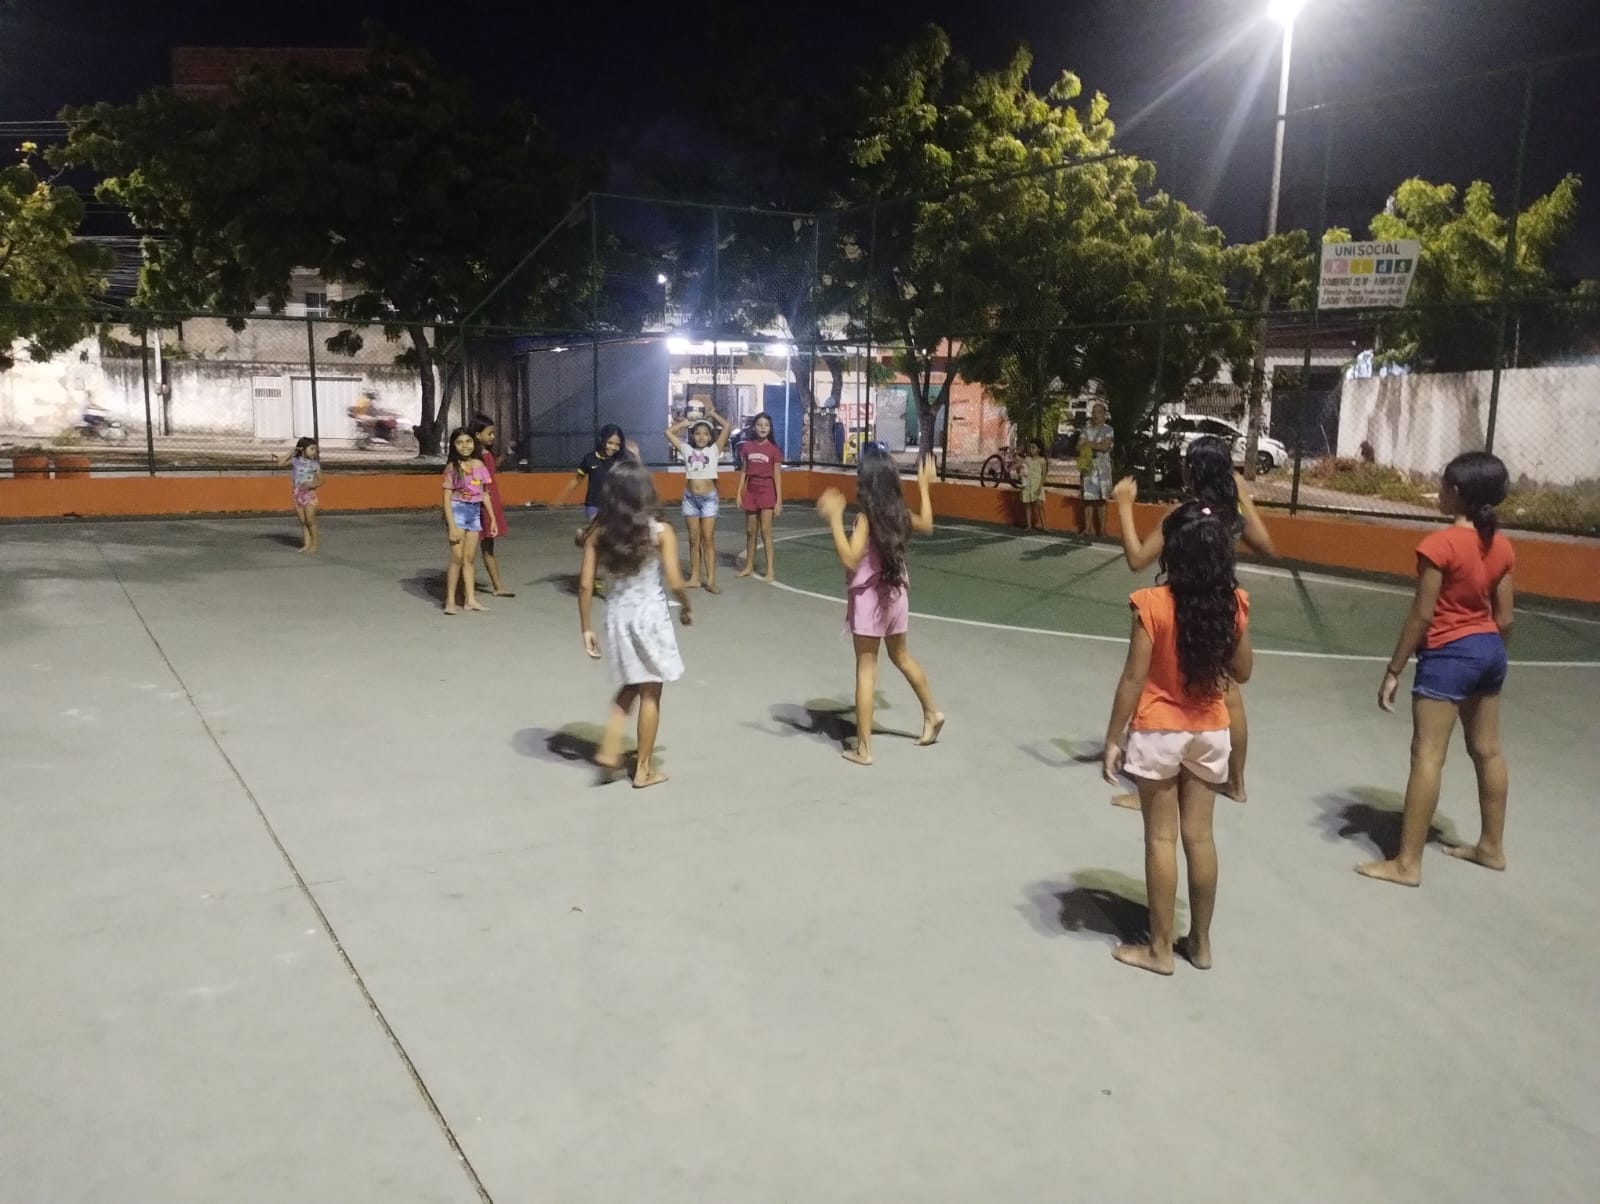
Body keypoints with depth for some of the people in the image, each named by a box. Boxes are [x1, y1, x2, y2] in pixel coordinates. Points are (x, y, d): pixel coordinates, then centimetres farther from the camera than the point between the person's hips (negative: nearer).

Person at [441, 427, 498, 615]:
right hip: (458, 510, -4)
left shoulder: (479, 465, 6)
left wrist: (492, 518, 8)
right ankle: (450, 600, 1)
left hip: (475, 512, 4)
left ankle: (471, 599, 11)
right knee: (457, 557, -6)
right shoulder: (452, 467, -6)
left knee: (470, 558, 8)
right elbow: (447, 498, -8)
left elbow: (485, 494, 11)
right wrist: (451, 526, -14)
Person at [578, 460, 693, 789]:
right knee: (650, 694, 10)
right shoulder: (660, 532, -11)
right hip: (650, 616, -3)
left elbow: (585, 584, -4)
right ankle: (644, 769, 18)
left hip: (617, 616, 4)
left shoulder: (599, 532, -3)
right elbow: (675, 583, -13)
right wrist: (686, 607, 7)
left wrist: (586, 628, 5)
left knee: (629, 687, 24)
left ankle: (609, 750, 13)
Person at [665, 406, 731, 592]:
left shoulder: (714, 450, -1)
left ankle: (711, 580, -4)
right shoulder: (687, 450, 6)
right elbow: (669, 432, 8)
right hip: (690, 498, 3)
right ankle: (694, 577, 13)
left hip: (709, 498, -3)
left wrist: (713, 414, 6)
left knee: (708, 539, -3)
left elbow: (727, 427, -7)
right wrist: (688, 421, 12)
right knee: (694, 539, 8)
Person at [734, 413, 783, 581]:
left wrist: (779, 500, -9)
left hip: (767, 492, -4)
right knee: (750, 531, 12)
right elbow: (743, 472, 9)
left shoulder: (773, 450, -5)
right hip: (751, 492, 4)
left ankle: (771, 570, -5)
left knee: (766, 531, -7)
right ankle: (749, 566, 24)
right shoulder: (747, 447, 4)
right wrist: (739, 494, 4)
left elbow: (777, 476, -5)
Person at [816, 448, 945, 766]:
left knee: (866, 670, 0)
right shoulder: (898, 510, 0)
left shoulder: (867, 517, -20)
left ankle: (863, 748, 5)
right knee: (901, 656, 27)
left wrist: (835, 519, -29)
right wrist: (924, 486, 28)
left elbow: (850, 560, -28)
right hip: (896, 594, 7)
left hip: (870, 599, -7)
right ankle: (931, 713, 41)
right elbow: (926, 525, 20)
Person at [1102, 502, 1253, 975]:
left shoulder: (1153, 604, -18)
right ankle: (1200, 942, 26)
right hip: (1210, 731, 4)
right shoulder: (1233, 604, -5)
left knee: (1161, 839, 6)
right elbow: (1241, 672, 6)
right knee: (1200, 836, 14)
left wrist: (1113, 738, -7)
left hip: (1158, 732, -4)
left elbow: (1134, 679, -16)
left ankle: (1159, 948, 16)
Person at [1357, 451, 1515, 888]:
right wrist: (1492, 656, 22)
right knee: (1487, 751, 18)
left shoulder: (1440, 545, -18)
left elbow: (1422, 615, -17)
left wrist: (1393, 670, -11)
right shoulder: (1502, 547, 4)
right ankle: (1492, 846, 33)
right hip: (1489, 649, 8)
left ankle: (1407, 863, -1)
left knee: (1427, 756, -5)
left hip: (1450, 654, -8)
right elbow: (1504, 618, 7)